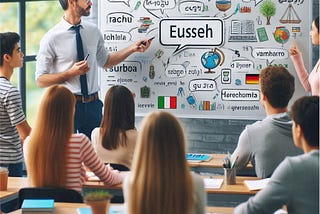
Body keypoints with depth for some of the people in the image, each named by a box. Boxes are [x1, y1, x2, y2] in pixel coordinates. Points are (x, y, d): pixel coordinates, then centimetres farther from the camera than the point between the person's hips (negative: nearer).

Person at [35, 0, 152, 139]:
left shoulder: (93, 31, 5)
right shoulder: (51, 38, -10)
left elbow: (104, 61, 20)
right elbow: (40, 80, -9)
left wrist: (132, 48, 9)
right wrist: (71, 72, -21)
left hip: (93, 105, 5)